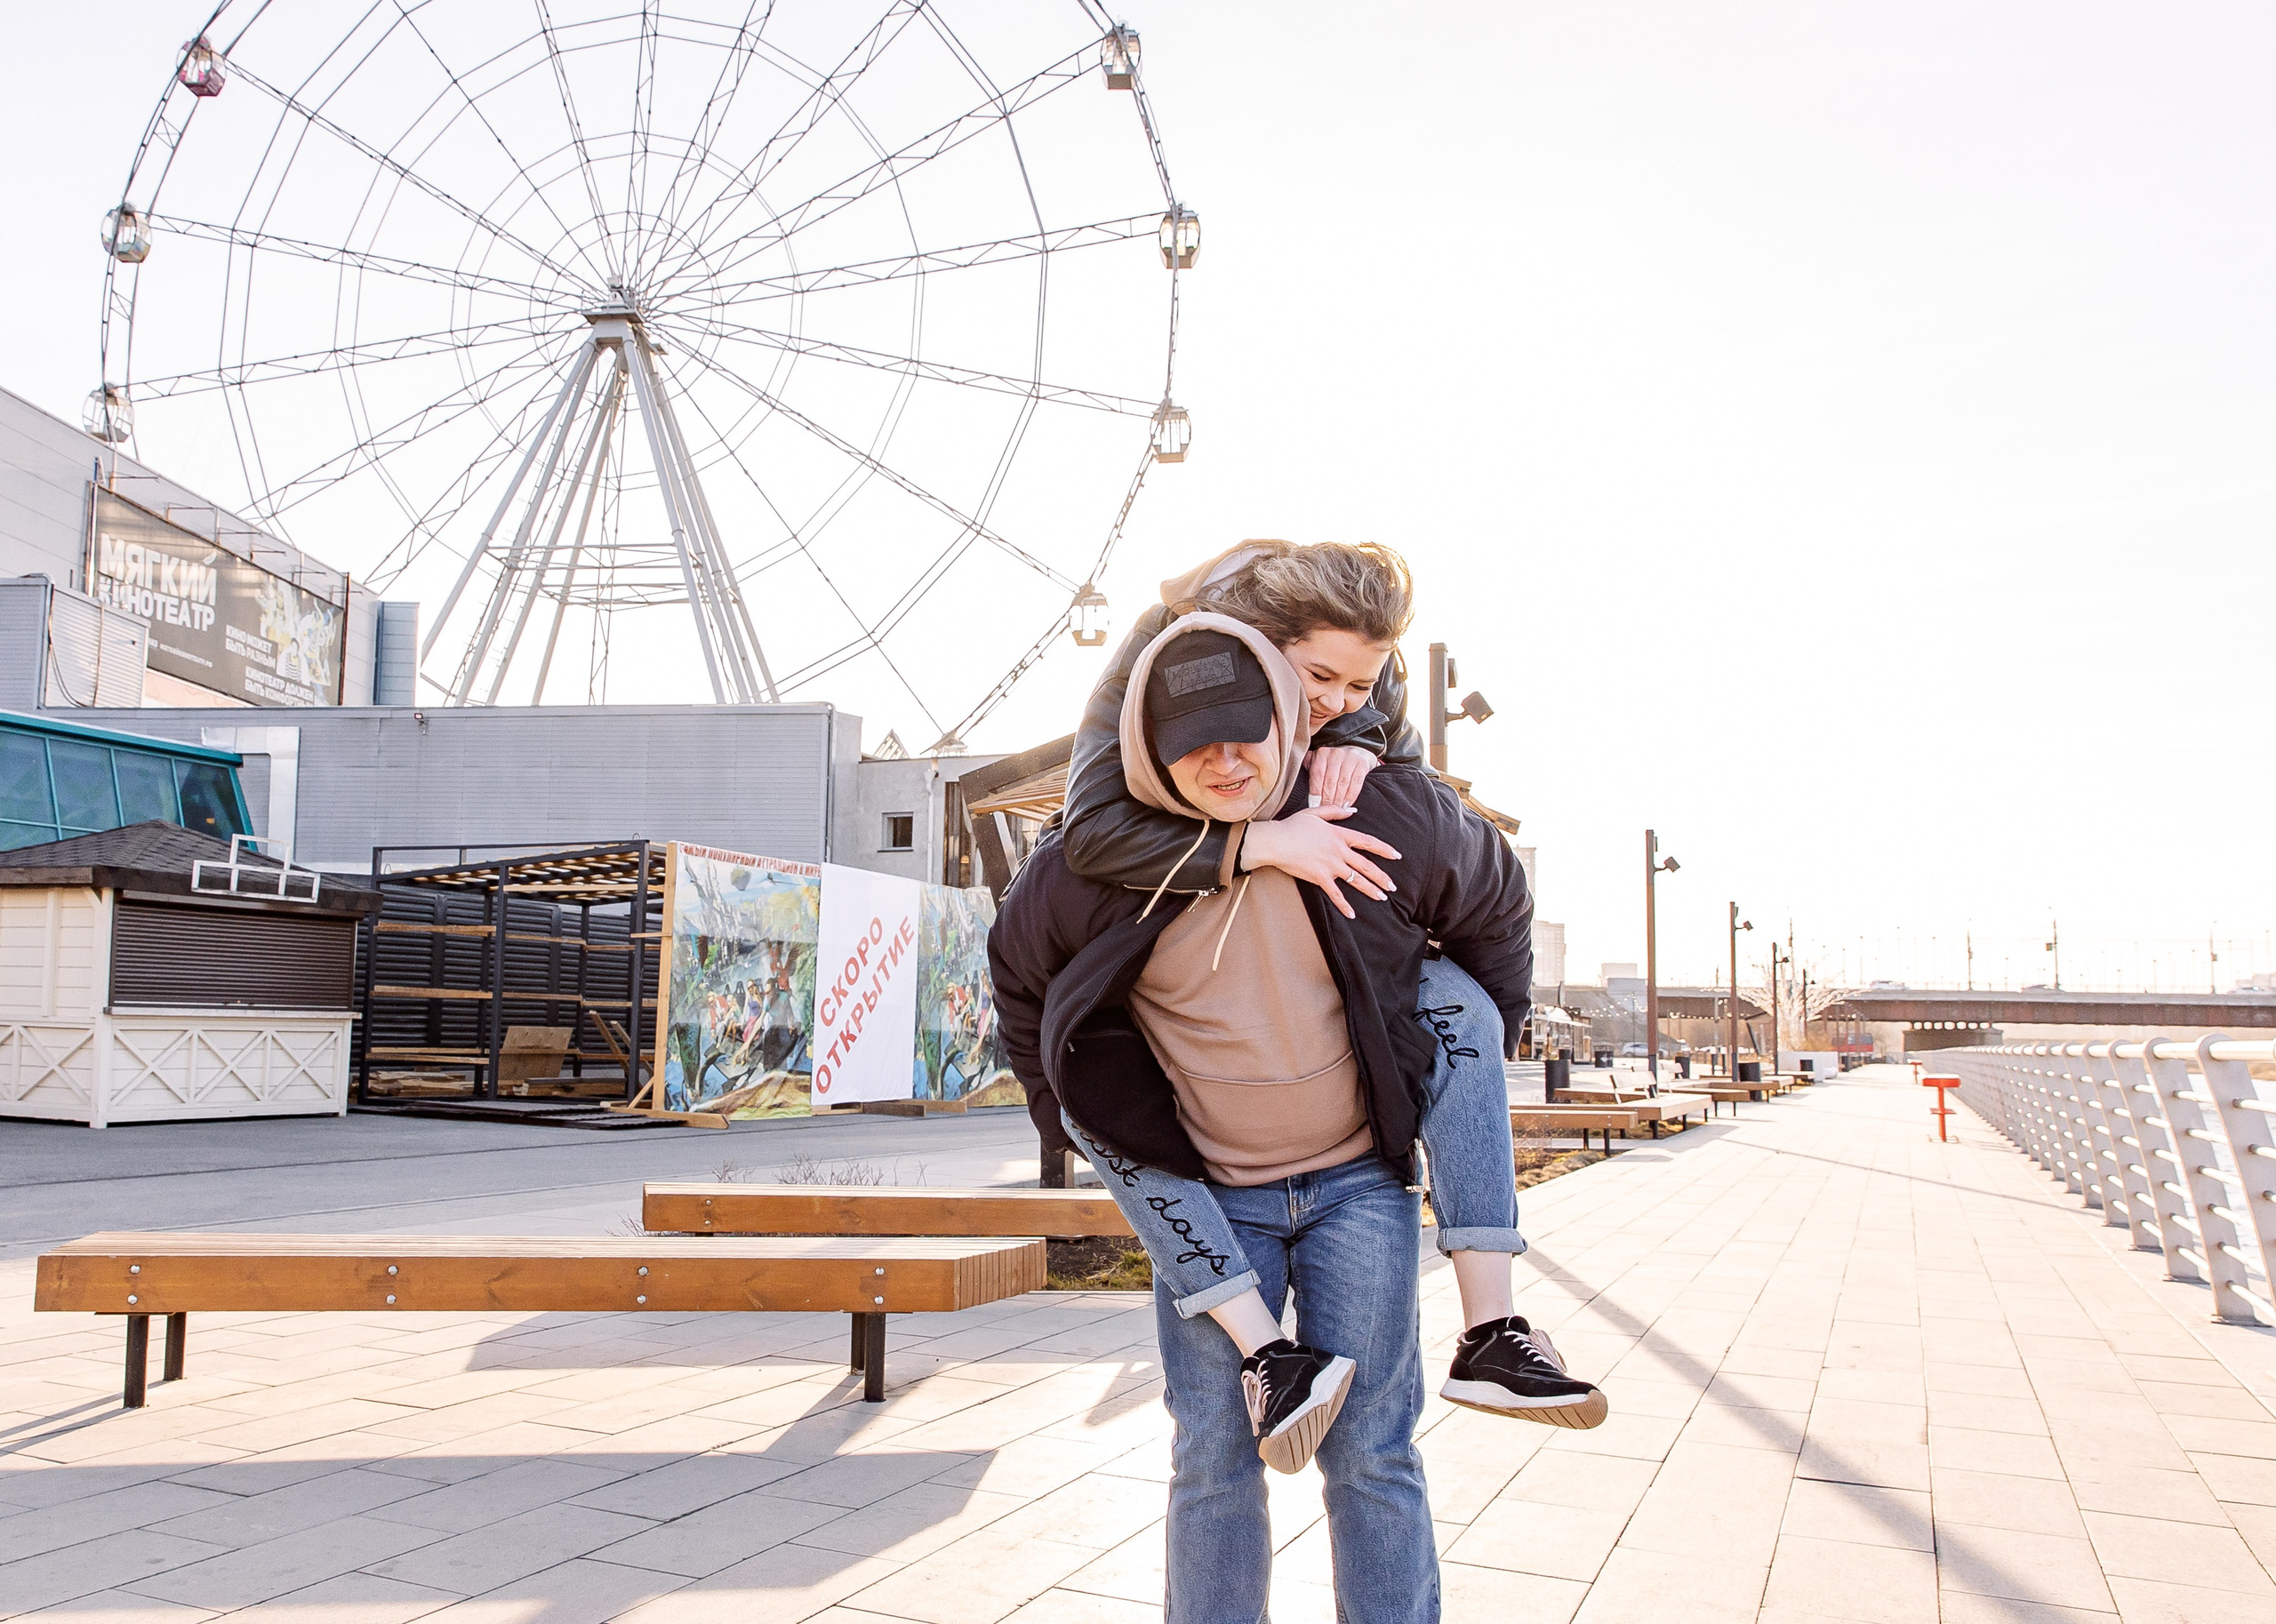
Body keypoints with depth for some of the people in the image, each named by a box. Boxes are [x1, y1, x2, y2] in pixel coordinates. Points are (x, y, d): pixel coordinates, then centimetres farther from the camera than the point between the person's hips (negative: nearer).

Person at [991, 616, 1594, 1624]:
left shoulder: (1385, 814, -12)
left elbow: (1495, 904, 9)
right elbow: (1019, 969, 10)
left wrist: (1480, 1046, 13)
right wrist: (1071, 1102, 10)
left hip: (1360, 1181, 0)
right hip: (1208, 1200, 1)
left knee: (1371, 1456, 4)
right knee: (1212, 1464, 5)